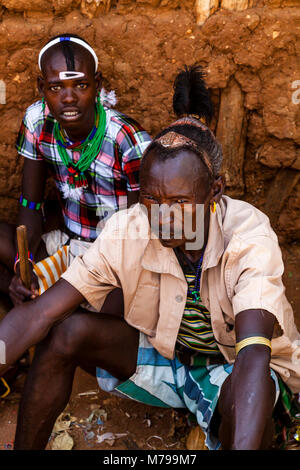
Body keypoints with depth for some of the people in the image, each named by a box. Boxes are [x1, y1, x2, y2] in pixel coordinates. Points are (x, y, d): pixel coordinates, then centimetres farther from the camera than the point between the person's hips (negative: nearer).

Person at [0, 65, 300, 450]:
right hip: (162, 354, 3)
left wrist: (242, 447, -56)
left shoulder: (249, 236, -28)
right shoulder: (126, 233, -20)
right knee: (65, 331, -18)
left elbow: (253, 353, -41)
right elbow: (40, 314, -25)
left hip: (233, 366, -3)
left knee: (246, 391, -39)